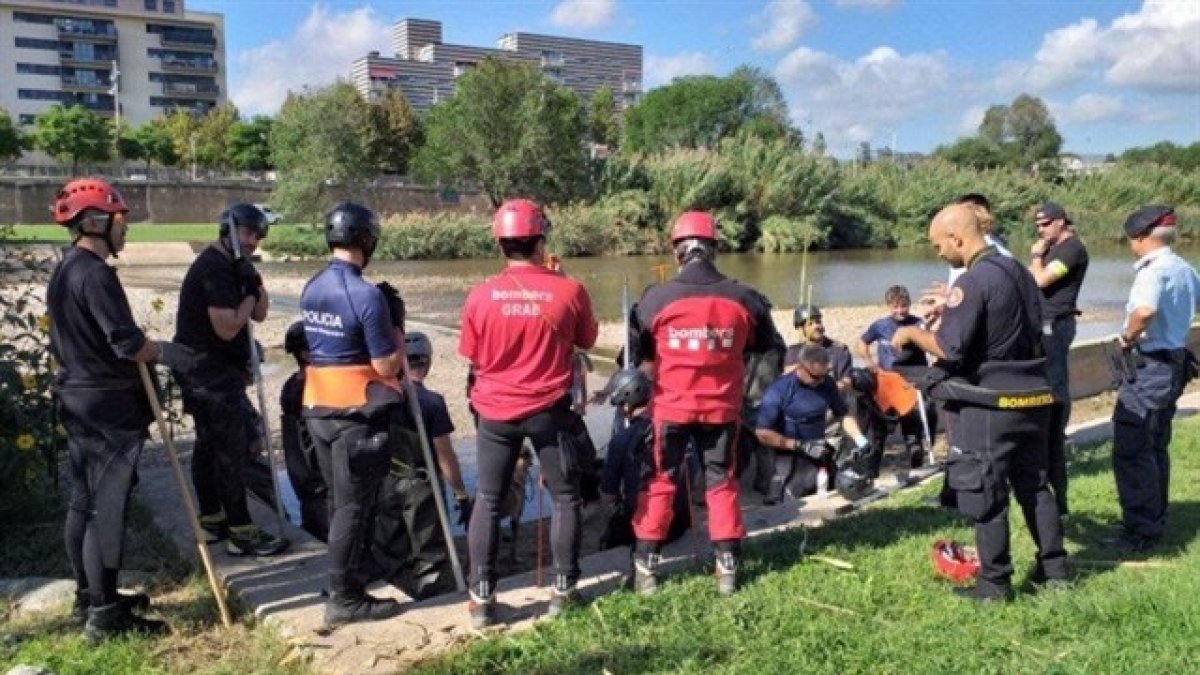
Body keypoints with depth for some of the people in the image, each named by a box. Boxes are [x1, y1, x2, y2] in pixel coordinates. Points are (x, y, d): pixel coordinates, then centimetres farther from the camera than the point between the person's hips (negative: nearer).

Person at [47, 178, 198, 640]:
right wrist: (171, 354, -10)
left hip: (77, 399, 10)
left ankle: (89, 597, 28)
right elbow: (126, 343, -24)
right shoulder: (96, 274, -19)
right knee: (107, 508, -4)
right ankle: (105, 614, 2)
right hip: (108, 405, -10)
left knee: (83, 502, 16)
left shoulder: (63, 271, 13)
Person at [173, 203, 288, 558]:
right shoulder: (215, 269, -19)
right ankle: (242, 533, -5)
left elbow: (259, 314, 12)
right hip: (211, 373, -10)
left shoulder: (232, 265, 13)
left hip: (209, 372, 10)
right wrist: (249, 294, -10)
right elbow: (227, 328, -23)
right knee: (232, 449, -9)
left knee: (209, 445, 16)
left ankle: (211, 520, 26)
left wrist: (254, 284, -6)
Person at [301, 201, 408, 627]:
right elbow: (387, 366, -17)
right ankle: (345, 599, 8)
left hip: (317, 407, 8)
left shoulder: (311, 288, 6)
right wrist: (397, 325, -2)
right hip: (357, 414, -8)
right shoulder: (367, 295, -19)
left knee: (339, 500, 20)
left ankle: (351, 572, 36)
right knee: (355, 505, 1)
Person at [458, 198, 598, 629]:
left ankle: (481, 598, 15)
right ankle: (563, 589, 20)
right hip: (549, 410, -1)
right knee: (565, 498, 15)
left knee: (488, 502, 12)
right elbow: (587, 341, 5)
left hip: (496, 411, 1)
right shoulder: (569, 290, -11)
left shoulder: (480, 296, -9)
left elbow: (472, 355, 3)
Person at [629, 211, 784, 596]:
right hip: (722, 407, 1)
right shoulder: (744, 298, -6)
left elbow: (641, 356, 2)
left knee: (658, 482, 12)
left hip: (670, 406, -1)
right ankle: (727, 566, 19)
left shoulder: (656, 298, -11)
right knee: (721, 482, 15)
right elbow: (770, 349, 8)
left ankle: (646, 566, 15)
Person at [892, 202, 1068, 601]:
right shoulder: (1019, 271, 9)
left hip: (988, 404, -9)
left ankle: (995, 583, 10)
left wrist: (911, 333, -5)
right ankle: (1054, 568, 27)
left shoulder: (972, 281, -18)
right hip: (1032, 396, 9)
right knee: (1034, 485, 18)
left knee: (984, 493, 2)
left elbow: (949, 349, -22)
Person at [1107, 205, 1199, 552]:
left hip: (1150, 365, -10)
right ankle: (1155, 520, 28)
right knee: (1155, 447, 19)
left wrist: (1128, 336, -19)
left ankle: (1141, 530, -2)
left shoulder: (1153, 270, -19)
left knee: (1130, 450, -6)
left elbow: (1145, 310, -38)